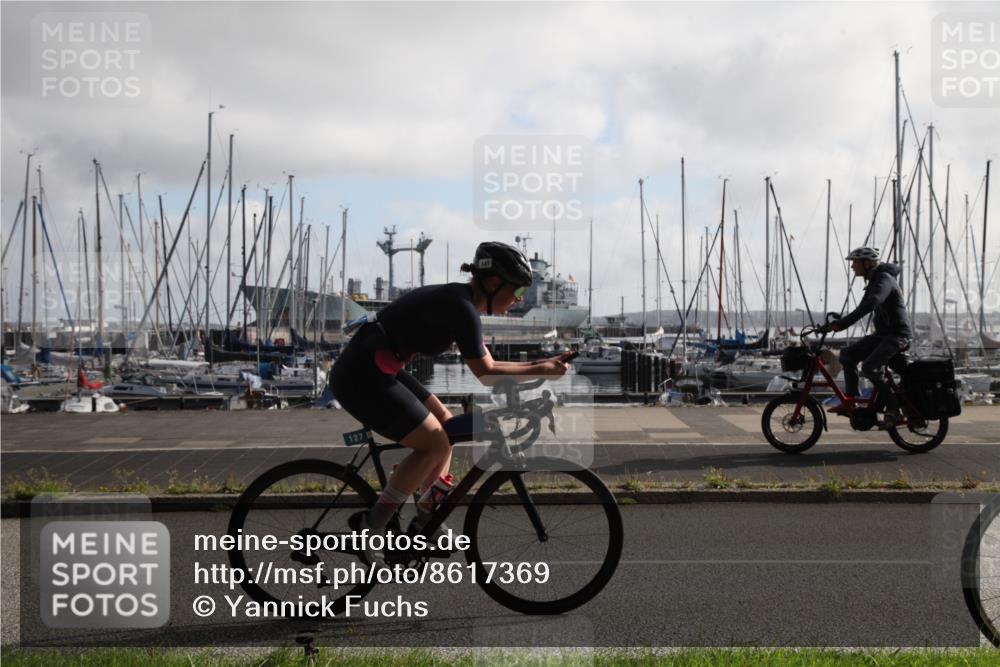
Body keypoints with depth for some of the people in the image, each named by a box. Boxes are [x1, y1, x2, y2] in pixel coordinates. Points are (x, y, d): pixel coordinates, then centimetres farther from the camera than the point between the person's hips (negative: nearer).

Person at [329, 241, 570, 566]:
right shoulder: (461, 308, -18)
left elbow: (485, 364, 16)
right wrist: (540, 370, -6)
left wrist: (539, 364, 10)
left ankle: (423, 524, 19)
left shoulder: (459, 300, 12)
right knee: (435, 443, -11)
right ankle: (369, 526, -5)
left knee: (447, 427, 13)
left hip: (378, 370, 10)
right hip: (362, 376, -10)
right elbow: (486, 375, -15)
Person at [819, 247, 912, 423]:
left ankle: (893, 409, -14)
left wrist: (841, 323, -40)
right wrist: (839, 323, 9)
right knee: (847, 354, 0)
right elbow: (864, 307, 20)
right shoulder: (873, 280, 13)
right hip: (883, 333, 10)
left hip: (898, 335, -10)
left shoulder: (884, 280, -18)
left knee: (869, 367, -25)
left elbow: (870, 305, -34)